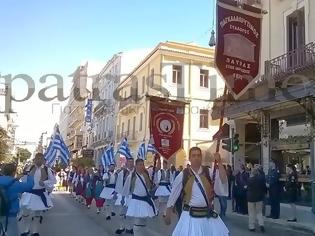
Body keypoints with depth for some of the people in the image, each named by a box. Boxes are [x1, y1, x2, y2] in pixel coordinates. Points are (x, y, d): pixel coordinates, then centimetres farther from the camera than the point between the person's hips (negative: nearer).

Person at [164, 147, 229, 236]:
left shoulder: (208, 172, -1)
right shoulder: (183, 175, -5)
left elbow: (224, 180, -15)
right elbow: (173, 194, 2)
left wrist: (219, 162, -24)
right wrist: (168, 214, 6)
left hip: (208, 214, 2)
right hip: (190, 215, -2)